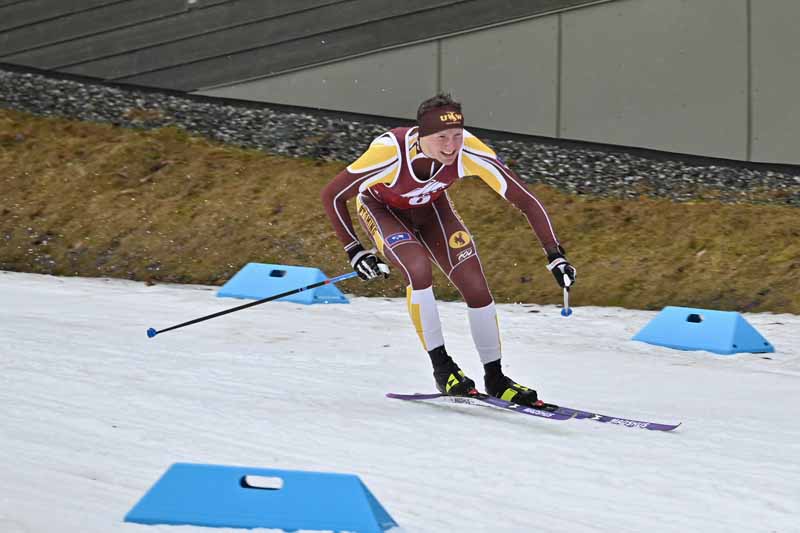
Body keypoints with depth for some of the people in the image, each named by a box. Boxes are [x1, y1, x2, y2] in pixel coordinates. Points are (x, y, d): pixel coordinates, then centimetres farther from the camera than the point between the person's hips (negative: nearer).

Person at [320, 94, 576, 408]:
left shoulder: (470, 152, -34)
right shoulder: (389, 153, -41)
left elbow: (524, 199, -28)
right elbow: (331, 196, -27)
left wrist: (555, 256, -33)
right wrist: (355, 252, -25)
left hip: (429, 205, 3)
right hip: (380, 207, -3)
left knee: (476, 285, -10)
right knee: (419, 268, -29)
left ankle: (495, 379, 7)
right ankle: (442, 368, -13)